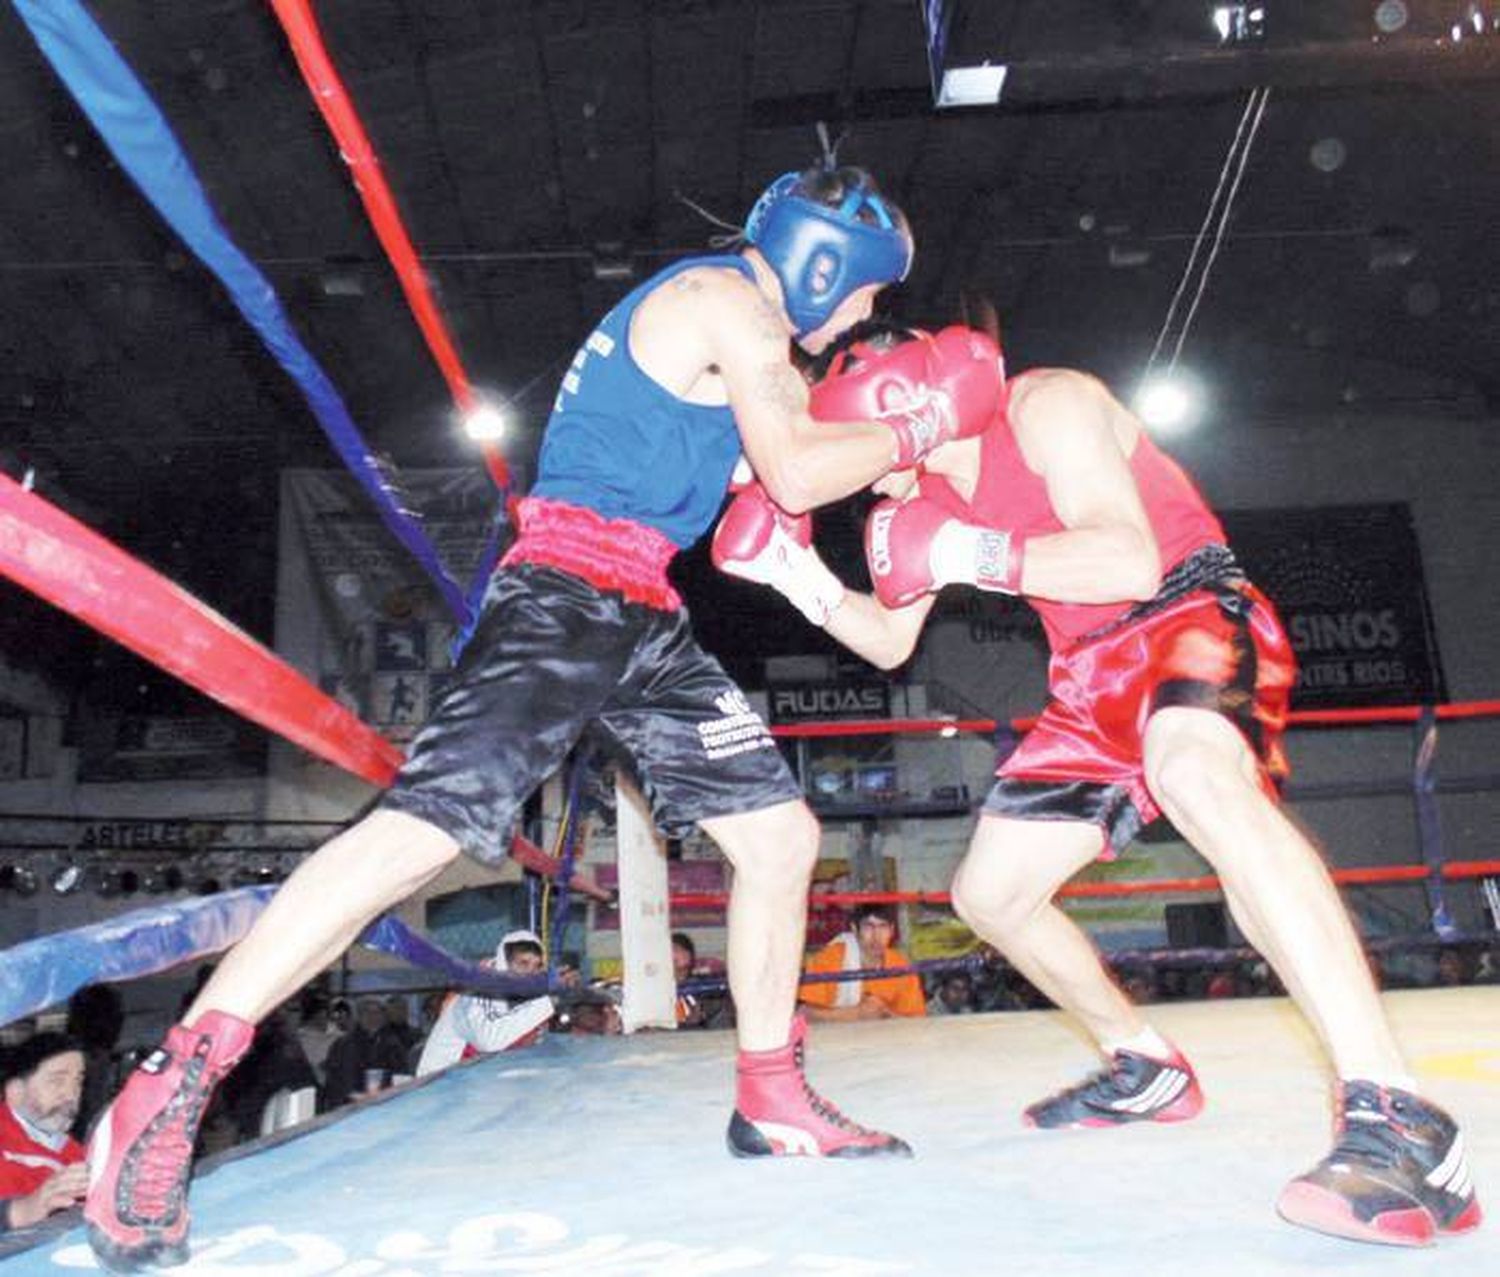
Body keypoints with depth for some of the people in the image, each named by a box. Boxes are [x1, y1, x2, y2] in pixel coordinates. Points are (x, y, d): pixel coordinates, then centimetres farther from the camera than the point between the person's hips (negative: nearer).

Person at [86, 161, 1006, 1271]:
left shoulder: (744, 329, 26)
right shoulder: (725, 297, -4)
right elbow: (799, 475, -12)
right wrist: (932, 421, 3)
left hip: (645, 616, 10)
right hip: (568, 589, -10)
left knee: (781, 834, 7)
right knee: (428, 825, -23)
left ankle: (773, 1104, 19)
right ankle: (167, 1092, -13)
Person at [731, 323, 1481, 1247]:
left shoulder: (1048, 406, -13)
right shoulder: (928, 489, 10)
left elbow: (1130, 561, -27)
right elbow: (889, 643, 16)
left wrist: (973, 555, -31)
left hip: (1195, 613, -8)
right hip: (1095, 678, 9)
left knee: (1196, 775, -42)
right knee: (990, 893, 7)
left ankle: (1398, 1121, -43)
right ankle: (1144, 1068, 28)